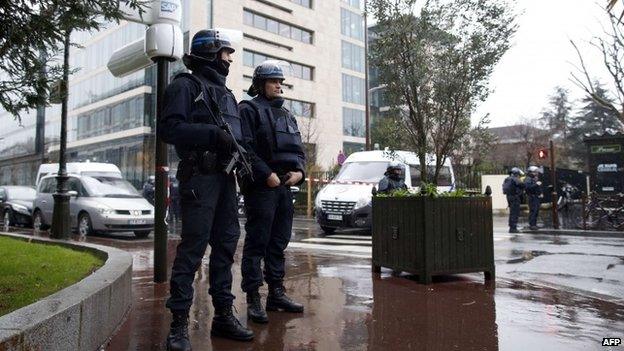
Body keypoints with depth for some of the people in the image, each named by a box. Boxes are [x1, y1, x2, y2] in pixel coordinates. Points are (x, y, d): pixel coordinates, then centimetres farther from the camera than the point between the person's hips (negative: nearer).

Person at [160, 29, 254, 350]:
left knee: (226, 244, 9)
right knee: (193, 246, -9)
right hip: (200, 175, -8)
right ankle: (179, 323, 0)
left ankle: (223, 315, 19)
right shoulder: (185, 85, 0)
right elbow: (169, 128, -12)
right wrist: (213, 134, -19)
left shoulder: (223, 92, 24)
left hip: (226, 176, 8)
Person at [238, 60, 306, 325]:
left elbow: (298, 149, 21)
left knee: (279, 243, 12)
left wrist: (299, 171, 2)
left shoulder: (287, 115, 23)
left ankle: (277, 293, 21)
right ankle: (253, 299, 2)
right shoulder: (249, 110, 0)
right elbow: (245, 148, -13)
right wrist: (267, 175, -18)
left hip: (285, 186, 7)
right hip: (260, 186, -7)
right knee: (256, 242, -4)